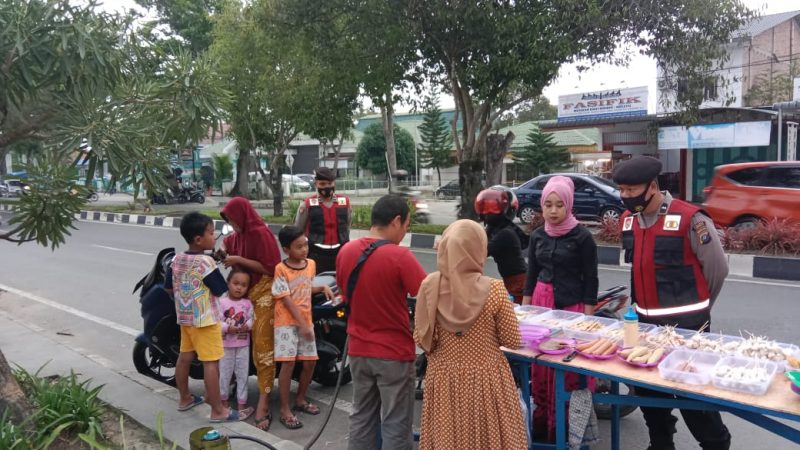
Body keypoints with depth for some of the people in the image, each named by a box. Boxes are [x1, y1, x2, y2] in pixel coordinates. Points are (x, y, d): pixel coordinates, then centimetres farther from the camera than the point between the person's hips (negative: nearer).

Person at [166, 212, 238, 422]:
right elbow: (221, 290, -15)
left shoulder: (176, 259, 2)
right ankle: (218, 410, 0)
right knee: (211, 363, -5)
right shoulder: (205, 262, -20)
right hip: (205, 319, -9)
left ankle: (184, 398, 35)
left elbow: (169, 287, 12)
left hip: (184, 317, 9)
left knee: (184, 356, 19)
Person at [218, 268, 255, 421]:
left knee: (243, 374, 7)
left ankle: (242, 403, 16)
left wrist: (248, 325, -23)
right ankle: (224, 400, 30)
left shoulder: (248, 303, -1)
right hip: (226, 345, -1)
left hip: (243, 345, 1)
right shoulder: (221, 302, -8)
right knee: (225, 373, 12)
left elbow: (252, 319, -3)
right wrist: (228, 328, -23)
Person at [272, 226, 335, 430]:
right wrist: (302, 324, -19)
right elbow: (286, 300, -16)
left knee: (310, 362, 9)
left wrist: (323, 287, 2)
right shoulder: (281, 269, -13)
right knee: (288, 363, -10)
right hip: (287, 323, -6)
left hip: (306, 321, 6)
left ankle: (300, 399, 29)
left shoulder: (311, 264, 5)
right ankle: (285, 409, 1)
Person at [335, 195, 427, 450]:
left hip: (358, 350, 6)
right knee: (396, 425, 7)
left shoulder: (346, 252, 0)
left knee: (361, 418, 19)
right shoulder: (399, 256, -19)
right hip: (394, 353, -6)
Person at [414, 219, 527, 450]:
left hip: (444, 379, 2)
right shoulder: (494, 290, -17)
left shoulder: (430, 286, -11)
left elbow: (422, 339, -5)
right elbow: (512, 341, -9)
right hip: (485, 379, -2)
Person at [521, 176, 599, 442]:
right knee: (540, 364, 10)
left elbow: (591, 279, -7)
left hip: (572, 306, -5)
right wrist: (525, 308, 10)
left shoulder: (582, 237, -7)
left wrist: (587, 316, -10)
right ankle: (542, 421, 24)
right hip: (541, 303, 5)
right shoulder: (537, 236, 7)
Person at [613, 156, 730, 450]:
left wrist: (697, 308, 6)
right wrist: (645, 305, 15)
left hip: (686, 324, -7)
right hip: (645, 322, 7)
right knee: (646, 389, 16)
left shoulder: (689, 219, -17)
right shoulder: (628, 219, 4)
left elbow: (717, 269, -6)